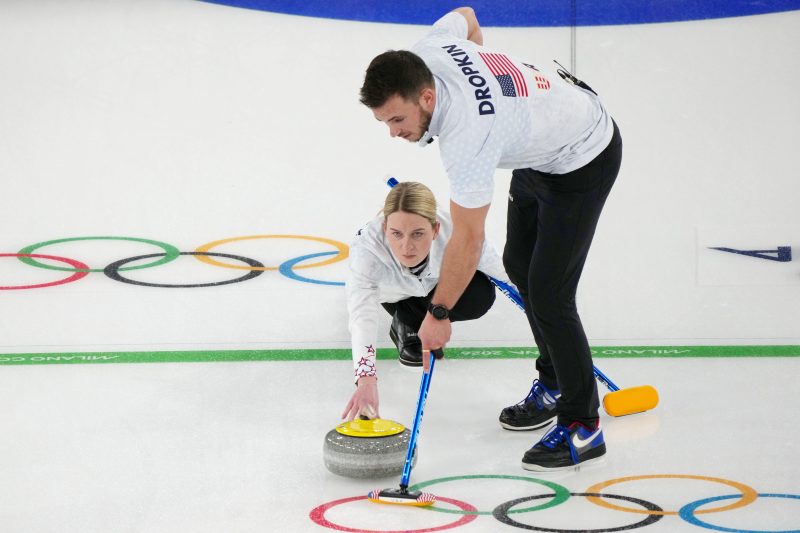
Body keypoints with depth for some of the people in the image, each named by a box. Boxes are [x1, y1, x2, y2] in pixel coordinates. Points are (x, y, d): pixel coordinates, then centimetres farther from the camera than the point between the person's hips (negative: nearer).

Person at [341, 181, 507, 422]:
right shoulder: (366, 247, -45)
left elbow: (501, 270, -23)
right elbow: (361, 316, -57)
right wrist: (366, 379, -72)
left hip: (438, 282, -2)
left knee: (480, 297, -25)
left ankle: (414, 324, 3)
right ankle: (405, 325, 13)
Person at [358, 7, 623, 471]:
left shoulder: (467, 136, -38)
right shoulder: (424, 54, -18)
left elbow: (468, 240, -30)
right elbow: (466, 16, 6)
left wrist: (439, 314, -19)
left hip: (582, 160, -10)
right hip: (542, 141, 10)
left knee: (548, 292, -13)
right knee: (519, 263, 18)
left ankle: (582, 426, -2)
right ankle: (555, 383, 32)